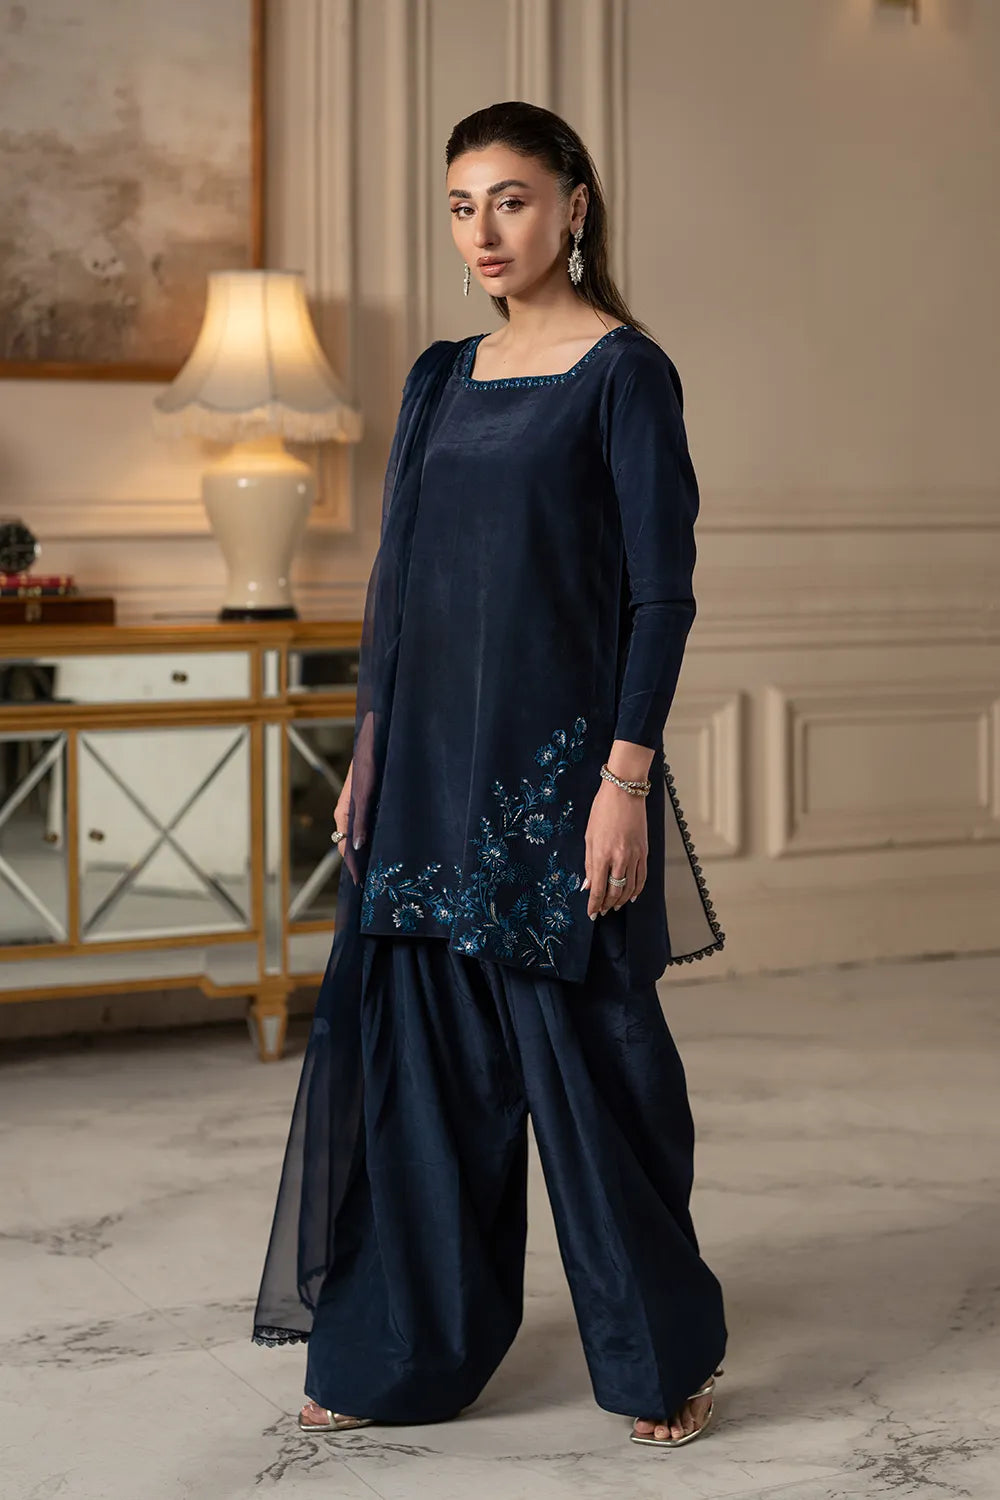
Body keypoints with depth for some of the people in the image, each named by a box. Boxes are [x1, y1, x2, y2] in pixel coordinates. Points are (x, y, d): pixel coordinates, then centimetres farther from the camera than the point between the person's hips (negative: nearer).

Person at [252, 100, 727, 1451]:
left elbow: (661, 589, -11)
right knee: (420, 1047, 8)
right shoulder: (443, 377, 13)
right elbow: (398, 579, 15)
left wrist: (627, 778, -17)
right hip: (431, 759, 6)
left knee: (587, 1048, 0)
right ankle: (407, 1353, 20)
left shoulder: (624, 372, -6)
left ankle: (663, 1355, 17)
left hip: (557, 756, -6)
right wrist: (369, 755, 10)